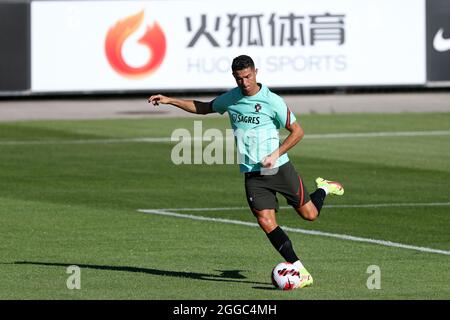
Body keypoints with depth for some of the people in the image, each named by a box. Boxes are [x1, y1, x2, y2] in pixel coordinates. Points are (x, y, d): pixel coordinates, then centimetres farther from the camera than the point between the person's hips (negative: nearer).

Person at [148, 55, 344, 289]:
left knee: (309, 214, 4)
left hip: (279, 168, -3)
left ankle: (324, 189, 40)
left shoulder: (272, 101, -12)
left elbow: (297, 131, -6)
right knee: (266, 222, -13)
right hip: (252, 173, 3)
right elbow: (204, 108, 21)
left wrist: (275, 154, -16)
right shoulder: (230, 99, 3)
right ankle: (300, 271, -9)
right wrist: (169, 101, 15)